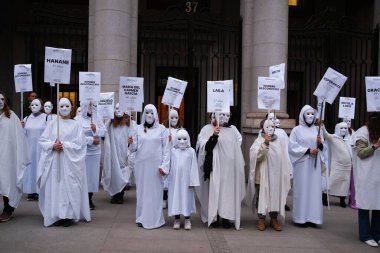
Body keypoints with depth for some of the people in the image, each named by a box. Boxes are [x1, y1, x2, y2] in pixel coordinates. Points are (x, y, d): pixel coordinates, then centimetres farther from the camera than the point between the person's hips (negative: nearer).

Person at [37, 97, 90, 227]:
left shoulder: (76, 124, 4)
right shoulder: (52, 123, 9)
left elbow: (79, 143, -4)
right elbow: (42, 140, 5)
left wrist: (64, 145, -15)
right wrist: (53, 145, -13)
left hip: (70, 161, -2)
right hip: (54, 161, 2)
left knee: (69, 187, -4)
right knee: (55, 187, 1)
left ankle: (69, 215, 2)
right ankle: (57, 215, 9)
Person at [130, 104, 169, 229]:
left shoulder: (161, 129, 2)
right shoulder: (138, 128, 7)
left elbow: (166, 149, 0)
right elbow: (134, 148, 6)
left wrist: (164, 165, -8)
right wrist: (131, 143, -16)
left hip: (155, 165, -2)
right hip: (141, 164, 2)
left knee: (156, 190, 2)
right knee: (142, 190, 6)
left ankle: (155, 219, 11)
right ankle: (142, 218, 16)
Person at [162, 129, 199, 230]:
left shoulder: (191, 151, -2)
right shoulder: (172, 151, 2)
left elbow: (193, 167, -2)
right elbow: (169, 164, 6)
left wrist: (193, 181, -4)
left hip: (186, 180, -1)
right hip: (175, 179, 1)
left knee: (187, 198, 6)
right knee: (175, 197, 6)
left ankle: (187, 220, 16)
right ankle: (177, 219, 17)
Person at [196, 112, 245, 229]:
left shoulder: (233, 130, 10)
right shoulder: (207, 129, 1)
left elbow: (238, 148, 16)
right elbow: (205, 147, -10)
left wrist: (240, 166, 14)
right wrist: (214, 135, -24)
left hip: (229, 167, 3)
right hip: (214, 167, -3)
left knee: (228, 192, 2)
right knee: (214, 191, -1)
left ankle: (226, 218, 10)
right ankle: (214, 217, 9)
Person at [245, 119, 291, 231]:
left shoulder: (278, 141, 9)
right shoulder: (259, 141, -4)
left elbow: (283, 159, 12)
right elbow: (255, 155, -21)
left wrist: (285, 174, 9)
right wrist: (265, 144, -31)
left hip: (276, 175, 4)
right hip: (263, 175, -4)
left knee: (276, 196, 7)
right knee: (262, 196, 1)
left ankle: (274, 219, 19)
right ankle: (261, 219, 12)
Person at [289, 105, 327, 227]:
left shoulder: (317, 130, 12)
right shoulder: (296, 130, 0)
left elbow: (323, 148, 14)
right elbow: (292, 147, -7)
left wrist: (320, 143, -8)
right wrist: (308, 150, -15)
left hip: (314, 165, 4)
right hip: (302, 165, -4)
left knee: (314, 189, 3)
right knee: (302, 189, -2)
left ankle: (312, 217, 9)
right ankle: (301, 218, 4)